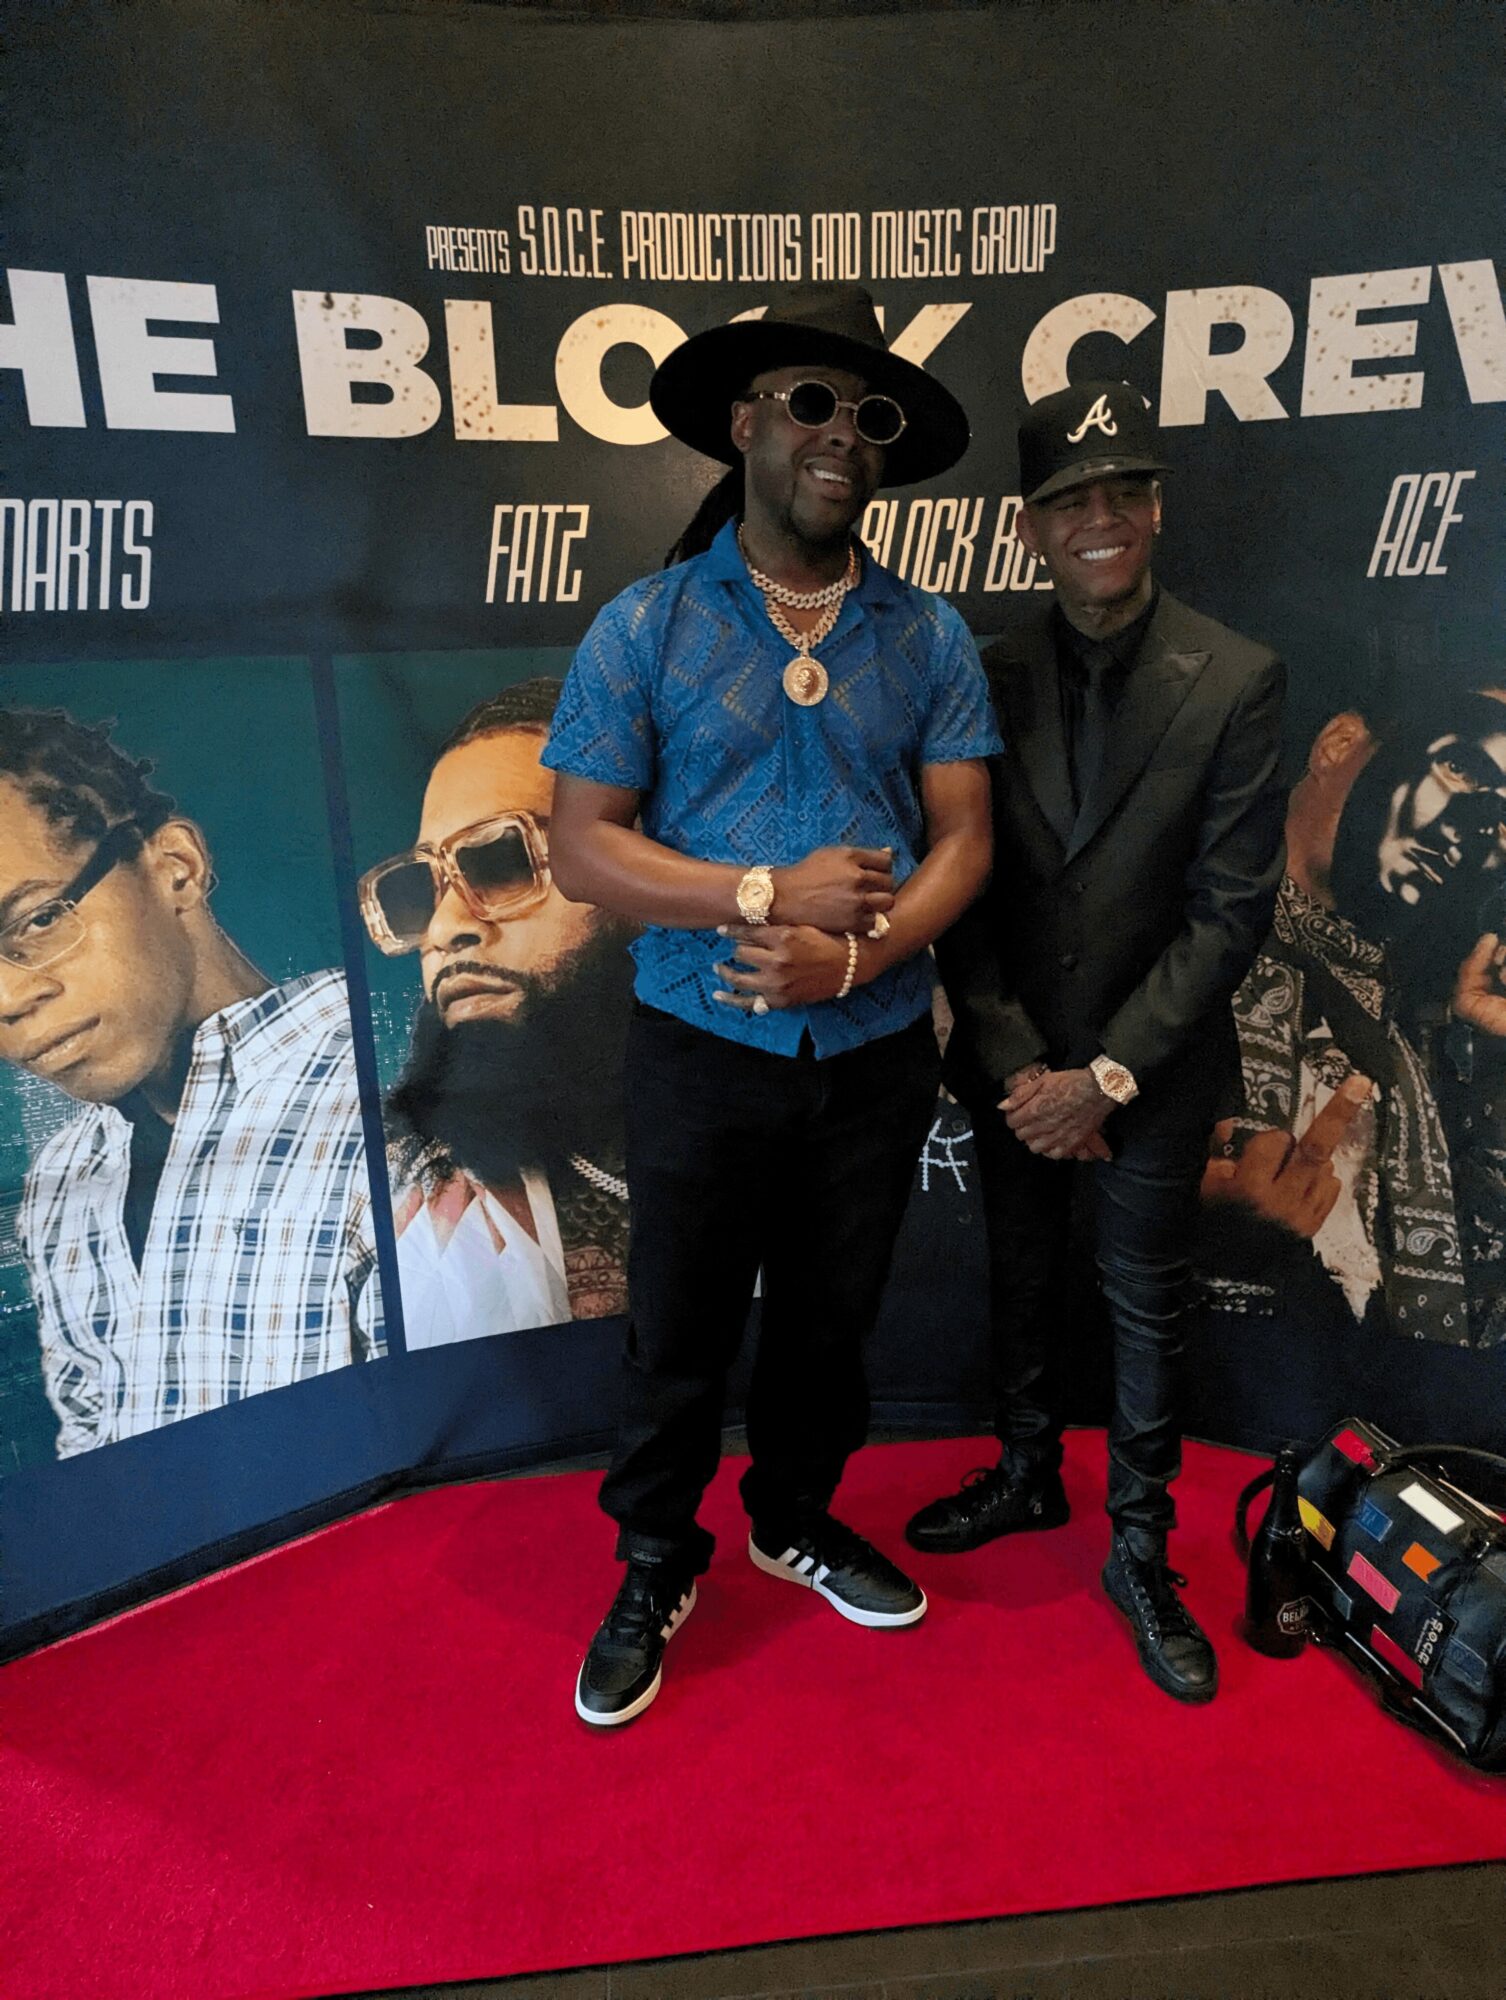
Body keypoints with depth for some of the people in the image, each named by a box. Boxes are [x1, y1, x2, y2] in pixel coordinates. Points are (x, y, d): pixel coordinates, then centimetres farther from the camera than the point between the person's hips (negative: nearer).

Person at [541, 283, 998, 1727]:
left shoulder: (929, 639, 3)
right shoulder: (645, 627, -5)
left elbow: (962, 838, -2)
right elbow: (583, 849, -9)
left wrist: (854, 953, -19)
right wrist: (768, 894, -19)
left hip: (876, 1055, 3)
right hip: (706, 1051, -2)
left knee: (831, 1323, 19)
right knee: (679, 1336, 12)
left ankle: (796, 1522, 46)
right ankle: (654, 1568, 38)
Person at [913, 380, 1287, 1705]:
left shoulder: (1235, 680, -10)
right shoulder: (991, 678, -2)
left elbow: (1231, 908, -12)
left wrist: (1106, 1075, -16)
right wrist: (1017, 1064, -10)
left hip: (1153, 1073, -2)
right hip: (1014, 1062, 3)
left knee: (1146, 1310, 11)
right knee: (1023, 1283, 19)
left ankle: (1142, 1554, 32)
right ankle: (1028, 1478, 44)